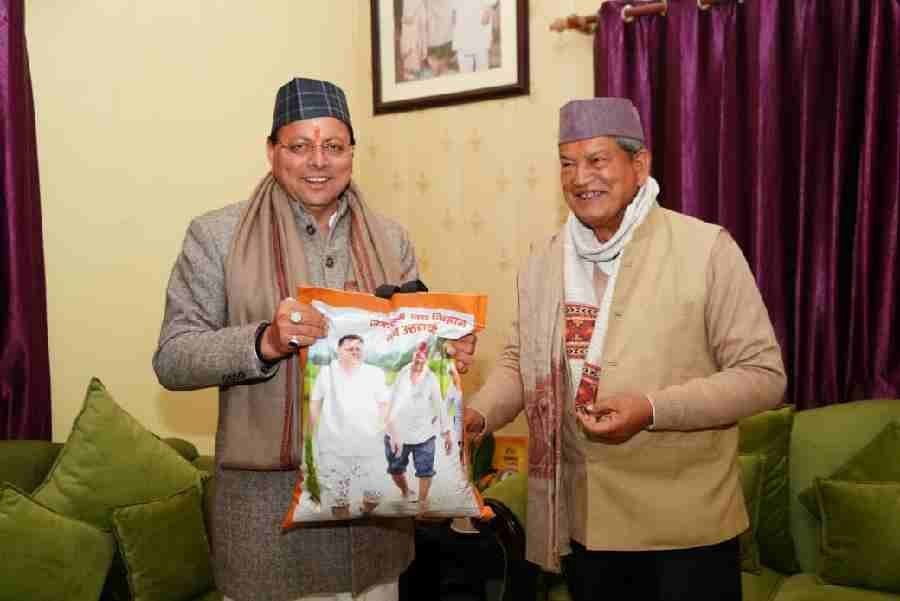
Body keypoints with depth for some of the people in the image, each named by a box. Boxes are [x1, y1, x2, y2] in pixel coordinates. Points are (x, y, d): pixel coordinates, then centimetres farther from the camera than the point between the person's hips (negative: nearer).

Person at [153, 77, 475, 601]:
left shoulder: (390, 238, 6)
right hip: (267, 496, -3)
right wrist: (263, 342, -25)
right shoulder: (216, 235, -6)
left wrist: (447, 350, -10)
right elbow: (172, 360, -8)